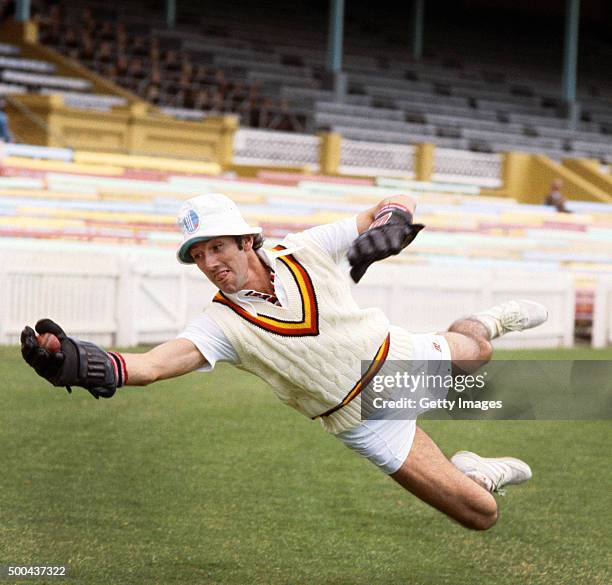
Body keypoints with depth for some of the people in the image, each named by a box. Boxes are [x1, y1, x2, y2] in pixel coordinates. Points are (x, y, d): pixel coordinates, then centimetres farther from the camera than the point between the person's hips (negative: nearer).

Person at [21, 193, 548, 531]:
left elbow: (401, 204, -11)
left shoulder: (306, 251, -17)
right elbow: (153, 364, -40)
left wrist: (389, 222, -35)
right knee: (481, 513, -6)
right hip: (368, 420, -3)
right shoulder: (223, 322, -23)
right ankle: (471, 474, 29)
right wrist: (89, 364, -60)